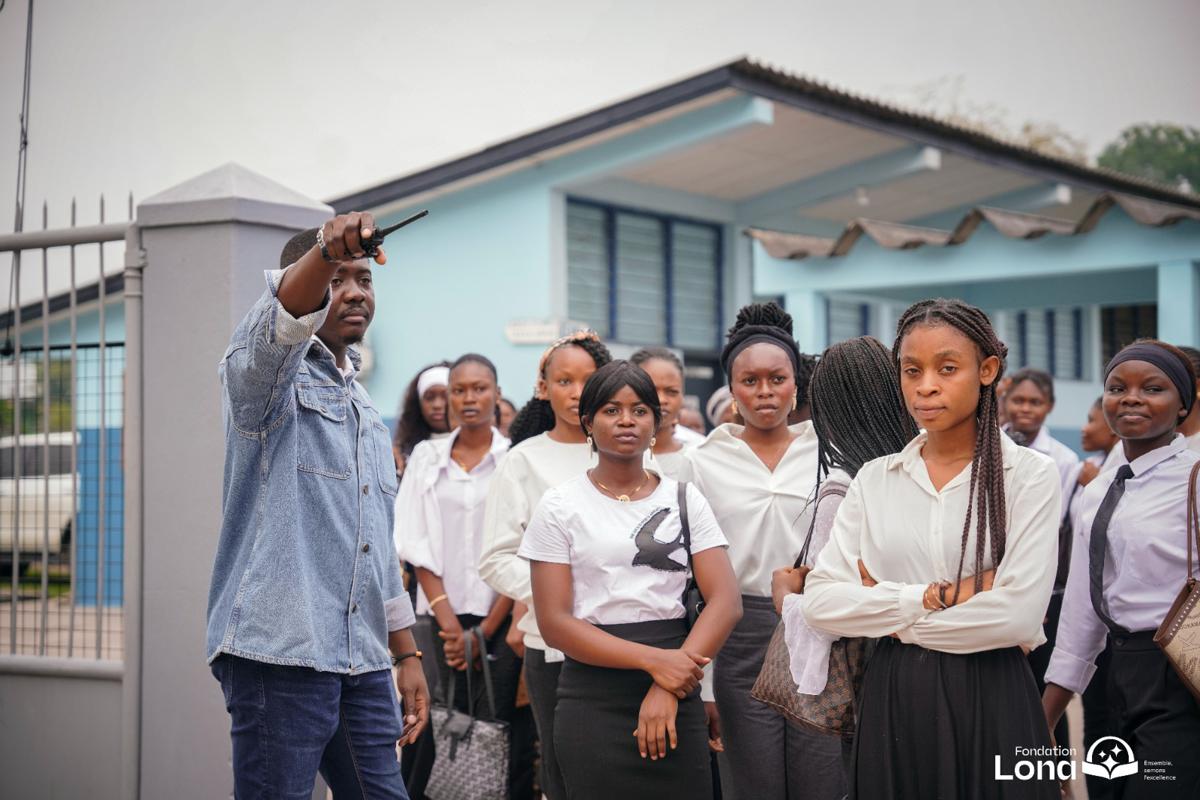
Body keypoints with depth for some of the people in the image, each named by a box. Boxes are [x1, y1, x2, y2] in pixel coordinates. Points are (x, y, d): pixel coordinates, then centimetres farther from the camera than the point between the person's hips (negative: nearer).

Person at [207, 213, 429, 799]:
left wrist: (407, 655, 21)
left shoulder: (364, 409, 22)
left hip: (362, 662, 7)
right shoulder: (266, 373, 0)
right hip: (280, 650, -7)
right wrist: (325, 250, -45)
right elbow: (282, 316, -26)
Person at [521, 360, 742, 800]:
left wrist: (668, 687, -15)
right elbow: (555, 623, -6)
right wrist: (654, 660, -17)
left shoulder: (684, 499, 7)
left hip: (679, 693, 2)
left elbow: (725, 601, -2)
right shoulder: (560, 506, 1)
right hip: (594, 701, -2)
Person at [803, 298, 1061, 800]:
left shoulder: (1028, 474, -4)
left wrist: (892, 617, -7)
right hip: (892, 700, 3)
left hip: (991, 701, -3)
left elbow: (1018, 615, -15)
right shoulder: (874, 480, 5)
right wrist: (933, 597, -14)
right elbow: (821, 601, -4)